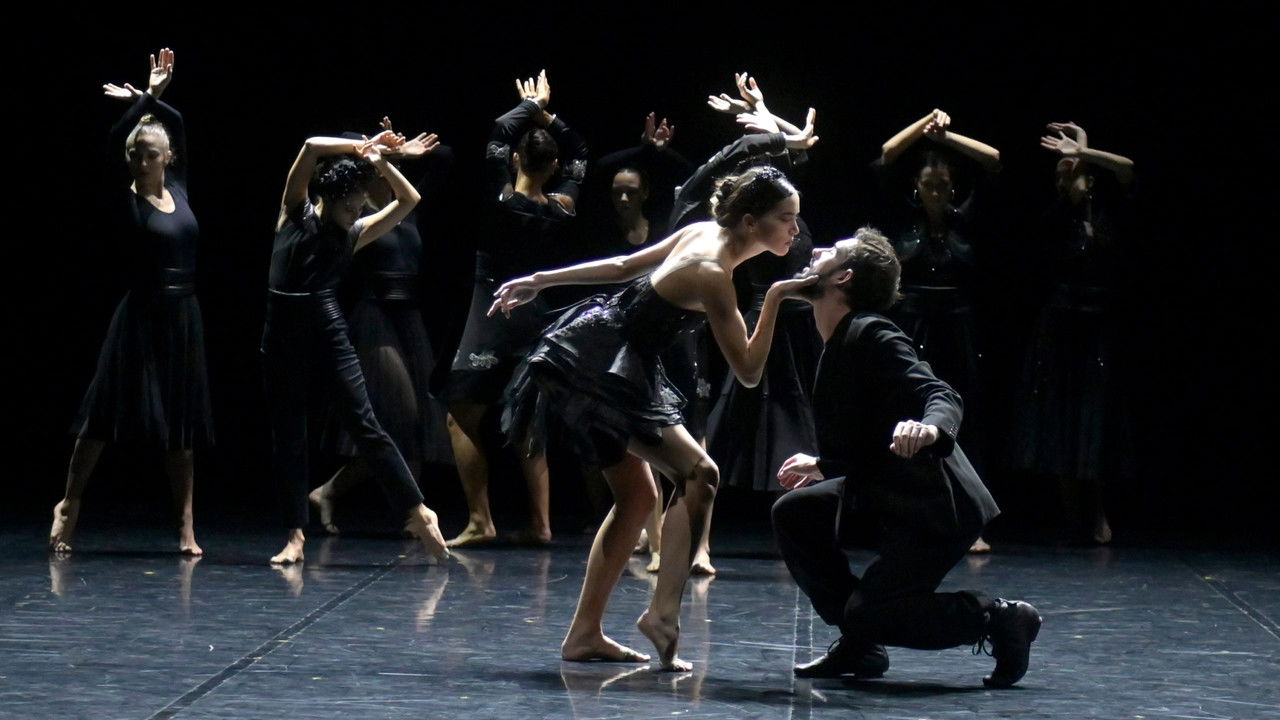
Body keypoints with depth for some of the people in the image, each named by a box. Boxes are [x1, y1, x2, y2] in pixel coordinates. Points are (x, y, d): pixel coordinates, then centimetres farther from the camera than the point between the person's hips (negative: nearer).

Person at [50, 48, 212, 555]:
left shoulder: (178, 190, 8)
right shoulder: (126, 200, -4)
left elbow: (179, 126, 11)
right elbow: (114, 141, -17)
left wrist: (151, 99, 5)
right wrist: (146, 98, -15)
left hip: (184, 317, 4)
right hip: (141, 316, -4)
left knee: (181, 425, 4)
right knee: (105, 416, -2)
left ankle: (186, 526, 4)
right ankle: (68, 504, 13)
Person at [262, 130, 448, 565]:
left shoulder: (355, 233, 10)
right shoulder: (296, 214, 4)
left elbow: (409, 200, 10)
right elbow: (312, 147, -7)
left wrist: (380, 163, 0)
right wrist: (361, 147, -1)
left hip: (329, 333, 0)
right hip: (283, 334, 0)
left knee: (365, 426, -5)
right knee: (287, 438, 4)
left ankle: (418, 514, -2)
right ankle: (296, 536, 9)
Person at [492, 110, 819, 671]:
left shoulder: (703, 234, 5)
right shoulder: (713, 276, -21)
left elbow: (624, 265, 12)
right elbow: (748, 372, -18)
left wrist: (538, 282, 17)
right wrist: (774, 300, -22)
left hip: (607, 372, 10)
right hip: (600, 370, -10)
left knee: (637, 497, 15)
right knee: (698, 474, -18)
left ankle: (585, 634, 18)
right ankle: (663, 612, -23)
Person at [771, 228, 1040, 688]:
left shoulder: (872, 335, -15)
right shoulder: (841, 343, 14)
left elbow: (943, 396, -27)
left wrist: (930, 427, -49)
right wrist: (822, 467, 34)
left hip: (937, 507, -10)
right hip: (887, 499, 10)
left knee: (869, 612, -16)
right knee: (792, 511, 5)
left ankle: (998, 618, -2)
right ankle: (858, 645, 9)